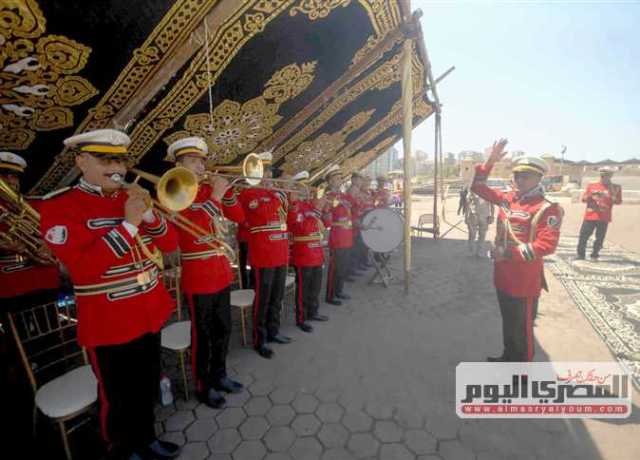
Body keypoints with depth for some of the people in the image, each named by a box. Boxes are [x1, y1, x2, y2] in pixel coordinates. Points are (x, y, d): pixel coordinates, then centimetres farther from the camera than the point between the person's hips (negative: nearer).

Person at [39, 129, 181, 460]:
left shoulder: (132, 198, 6)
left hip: (150, 314, 6)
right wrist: (128, 224, -25)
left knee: (148, 387, 23)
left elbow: (170, 244, 3)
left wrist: (148, 214, -13)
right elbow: (83, 267, -23)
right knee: (118, 398, 16)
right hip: (109, 324, -5)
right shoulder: (60, 206, -11)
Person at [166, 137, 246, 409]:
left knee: (223, 330, 18)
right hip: (198, 279, -6)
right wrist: (215, 197, -23)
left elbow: (239, 217, 6)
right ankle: (203, 386, 28)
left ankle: (219, 375, 37)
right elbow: (194, 229, -26)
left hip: (222, 273, 7)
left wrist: (226, 191, -5)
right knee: (202, 335, 9)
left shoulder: (208, 190, 9)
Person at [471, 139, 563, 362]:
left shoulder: (547, 208, -15)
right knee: (507, 322, 23)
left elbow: (547, 245, -23)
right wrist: (490, 161, -6)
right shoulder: (507, 199, 3)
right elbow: (478, 186, 6)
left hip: (526, 281, -6)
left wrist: (509, 253, -26)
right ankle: (508, 357, 43)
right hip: (503, 276, 6)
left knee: (522, 329, 10)